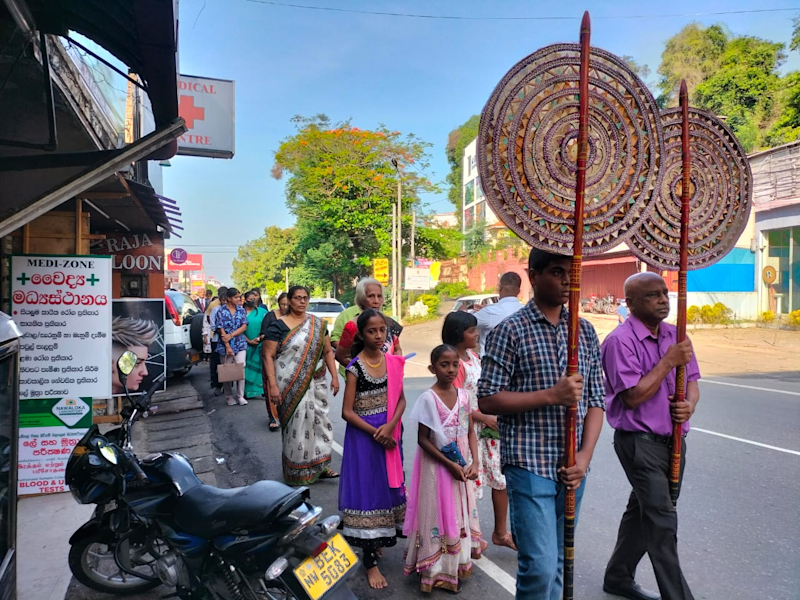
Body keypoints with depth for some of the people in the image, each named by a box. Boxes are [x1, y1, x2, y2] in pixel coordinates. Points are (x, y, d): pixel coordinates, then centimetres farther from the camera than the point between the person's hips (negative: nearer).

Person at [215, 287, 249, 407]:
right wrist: (227, 346, -14)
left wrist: (231, 335, -15)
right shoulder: (221, 311, -5)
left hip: (240, 345, 2)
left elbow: (244, 326, -2)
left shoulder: (241, 310, 5)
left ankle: (240, 396, 6)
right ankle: (229, 397, 19)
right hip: (225, 346, -2)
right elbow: (221, 330, -9)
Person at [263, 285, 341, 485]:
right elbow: (268, 356, -8)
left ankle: (319, 466, 19)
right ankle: (296, 472, 14)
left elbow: (327, 351, 11)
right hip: (291, 386, -4)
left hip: (316, 383, 4)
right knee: (297, 424, 0)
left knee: (319, 421, 7)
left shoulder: (318, 324, 7)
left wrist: (334, 376, 4)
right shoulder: (278, 326, -5)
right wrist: (273, 385, -15)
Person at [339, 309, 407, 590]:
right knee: (367, 490, 1)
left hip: (389, 434, 5)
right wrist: (375, 433, -15)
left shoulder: (393, 362, 1)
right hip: (363, 436, -5)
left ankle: (376, 542, 37)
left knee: (387, 487, 14)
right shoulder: (356, 366, -13)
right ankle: (371, 562, 13)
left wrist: (389, 427, -13)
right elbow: (347, 411, -13)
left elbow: (401, 400, 3)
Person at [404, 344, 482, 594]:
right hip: (437, 466, -5)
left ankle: (457, 565, 33)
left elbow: (470, 432, 6)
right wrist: (449, 464, -16)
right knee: (439, 515, 4)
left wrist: (474, 462, -8)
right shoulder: (428, 398, -15)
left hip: (462, 467, 6)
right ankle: (436, 570, 21)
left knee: (460, 514, 15)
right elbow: (422, 439, -14)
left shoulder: (463, 395, 0)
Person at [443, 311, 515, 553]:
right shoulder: (454, 363, -19)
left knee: (502, 477, 12)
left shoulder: (473, 355, 7)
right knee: (470, 482, 5)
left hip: (488, 425, 8)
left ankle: (500, 532, 29)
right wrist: (485, 418, -15)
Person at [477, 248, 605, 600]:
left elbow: (595, 401, 9)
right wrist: (551, 395, -18)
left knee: (557, 563, 17)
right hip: (529, 465, -5)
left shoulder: (585, 331, 8)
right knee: (539, 566, -7)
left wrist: (585, 456, -3)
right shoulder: (510, 331, -8)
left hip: (572, 468, 5)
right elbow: (487, 401, -10)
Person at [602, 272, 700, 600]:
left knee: (642, 510, 19)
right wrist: (668, 361, -19)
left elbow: (691, 379, 14)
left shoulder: (675, 336, 6)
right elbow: (632, 397, -19)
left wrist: (689, 404, -7)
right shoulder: (620, 340, -17)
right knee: (662, 519, -5)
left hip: (672, 440, 8)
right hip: (639, 441, -8)